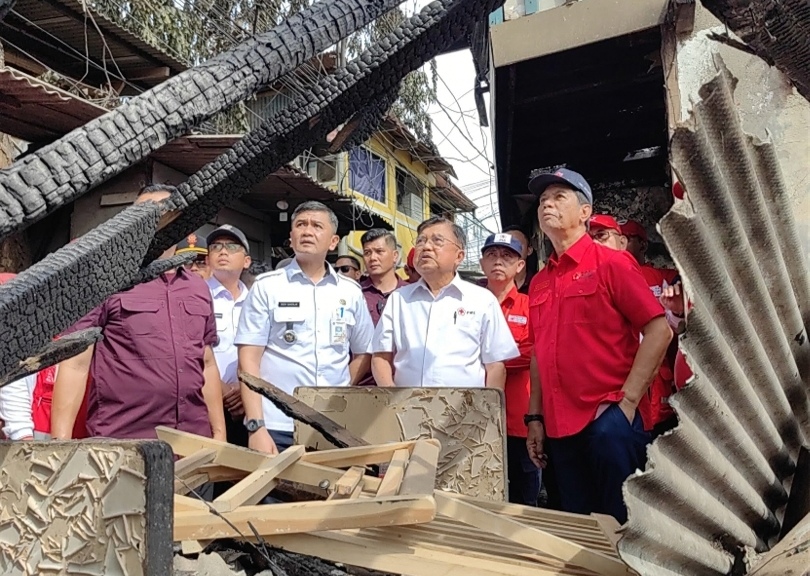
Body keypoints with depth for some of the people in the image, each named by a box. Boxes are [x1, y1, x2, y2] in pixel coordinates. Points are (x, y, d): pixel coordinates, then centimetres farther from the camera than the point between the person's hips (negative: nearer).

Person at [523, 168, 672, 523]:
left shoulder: (610, 263, -3)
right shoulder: (539, 283, 13)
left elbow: (659, 331, -9)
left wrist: (628, 400, -14)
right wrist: (535, 418, 11)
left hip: (608, 420, -6)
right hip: (559, 427, 6)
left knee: (621, 523, 2)